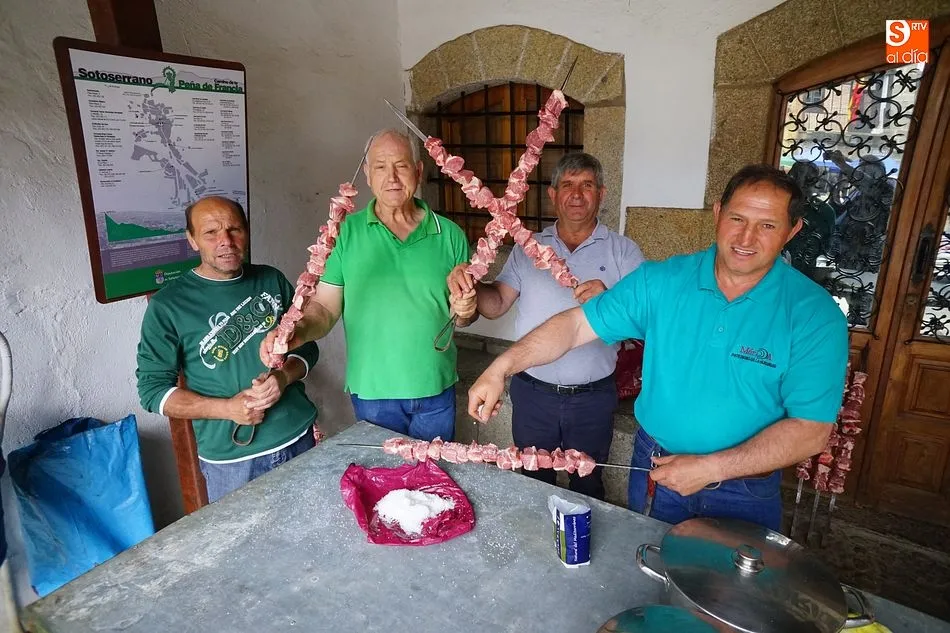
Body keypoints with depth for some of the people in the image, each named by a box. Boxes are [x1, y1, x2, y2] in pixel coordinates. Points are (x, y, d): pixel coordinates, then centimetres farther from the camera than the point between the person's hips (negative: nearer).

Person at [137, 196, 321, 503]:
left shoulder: (272, 280, 2)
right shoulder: (167, 305, -7)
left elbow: (307, 346, 7)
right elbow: (152, 390, -5)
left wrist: (284, 376, -14)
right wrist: (227, 408, -18)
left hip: (299, 440, 3)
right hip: (230, 460, -3)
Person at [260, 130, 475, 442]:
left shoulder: (449, 234, -1)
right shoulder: (347, 232, -5)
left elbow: (462, 313, 7)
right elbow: (325, 306, -6)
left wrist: (464, 310, -14)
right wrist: (298, 332, -25)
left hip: (437, 391, 2)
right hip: (372, 392, -1)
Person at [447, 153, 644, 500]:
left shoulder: (623, 251, -2)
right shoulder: (528, 249, 4)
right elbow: (496, 305, -3)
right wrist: (470, 286, -24)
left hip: (593, 397, -1)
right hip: (532, 392, 2)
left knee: (587, 487, 20)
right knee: (534, 484, 21)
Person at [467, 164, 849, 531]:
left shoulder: (816, 315, -16)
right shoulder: (660, 281, -11)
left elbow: (811, 430, -18)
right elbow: (577, 324, -12)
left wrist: (710, 468, -24)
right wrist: (500, 369, -23)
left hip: (743, 490, -2)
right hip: (654, 467, 2)